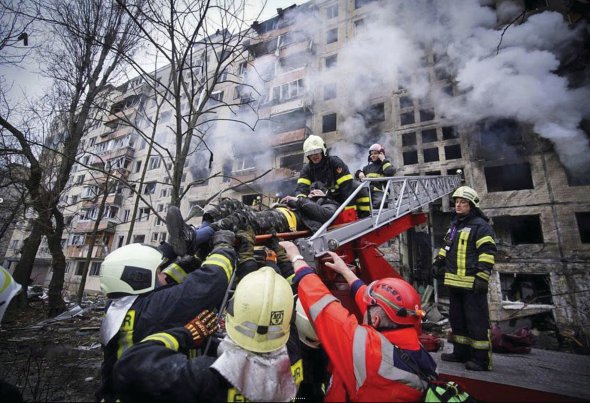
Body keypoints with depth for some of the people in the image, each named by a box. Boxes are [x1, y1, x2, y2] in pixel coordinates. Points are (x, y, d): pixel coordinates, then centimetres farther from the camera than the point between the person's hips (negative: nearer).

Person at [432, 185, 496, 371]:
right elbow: (446, 247, 26)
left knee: (477, 321, -1)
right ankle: (461, 352, 27)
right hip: (455, 281, 9)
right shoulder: (454, 225, 17)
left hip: (472, 283, -9)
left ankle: (481, 359, 10)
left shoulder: (480, 226, -8)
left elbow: (487, 253, -15)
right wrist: (438, 263, 19)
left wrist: (482, 277, -21)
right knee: (457, 319, 16)